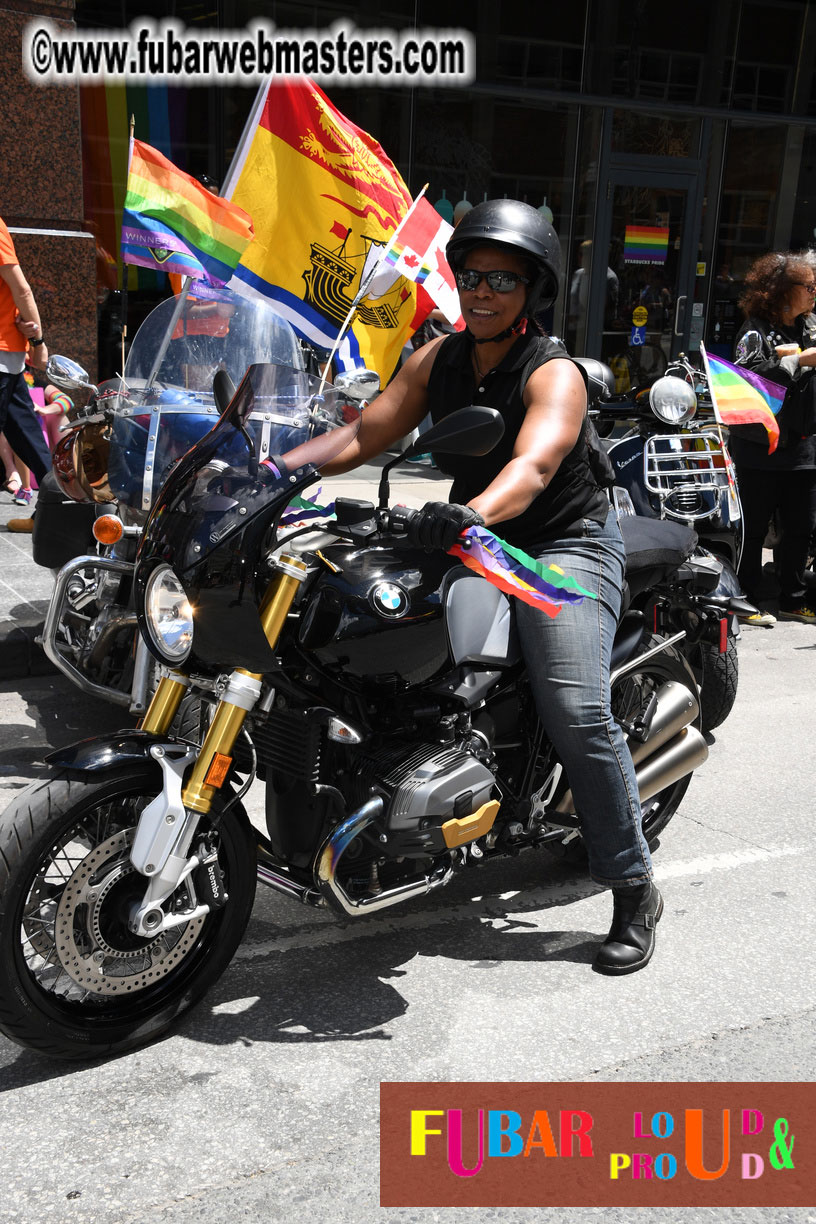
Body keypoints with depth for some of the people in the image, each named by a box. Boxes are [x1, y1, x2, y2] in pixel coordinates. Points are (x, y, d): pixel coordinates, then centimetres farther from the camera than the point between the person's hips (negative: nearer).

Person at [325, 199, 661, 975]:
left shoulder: (554, 374, -14)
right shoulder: (436, 360, 5)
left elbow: (533, 465, -34)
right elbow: (365, 435, -1)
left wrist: (473, 511, -55)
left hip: (564, 544, -7)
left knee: (575, 712, -22)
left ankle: (634, 892, -6)